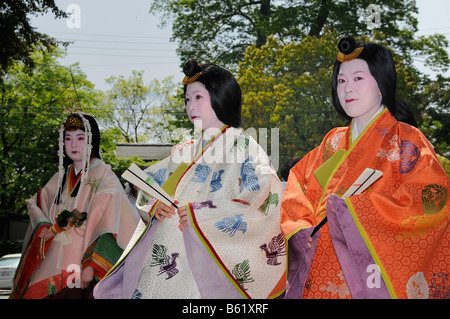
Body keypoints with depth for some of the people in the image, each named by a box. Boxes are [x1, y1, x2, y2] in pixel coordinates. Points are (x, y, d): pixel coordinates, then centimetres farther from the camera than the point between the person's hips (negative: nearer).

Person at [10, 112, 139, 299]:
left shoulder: (102, 175, -3)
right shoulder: (62, 177, 15)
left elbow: (106, 226, -11)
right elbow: (35, 203, 26)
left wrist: (90, 265, -19)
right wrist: (42, 226, 4)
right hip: (53, 262, 5)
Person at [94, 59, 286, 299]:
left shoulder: (243, 146, 2)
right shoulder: (182, 152, 21)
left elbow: (267, 196, -13)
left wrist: (201, 214, -15)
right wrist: (154, 206, -2)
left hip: (204, 259, -5)